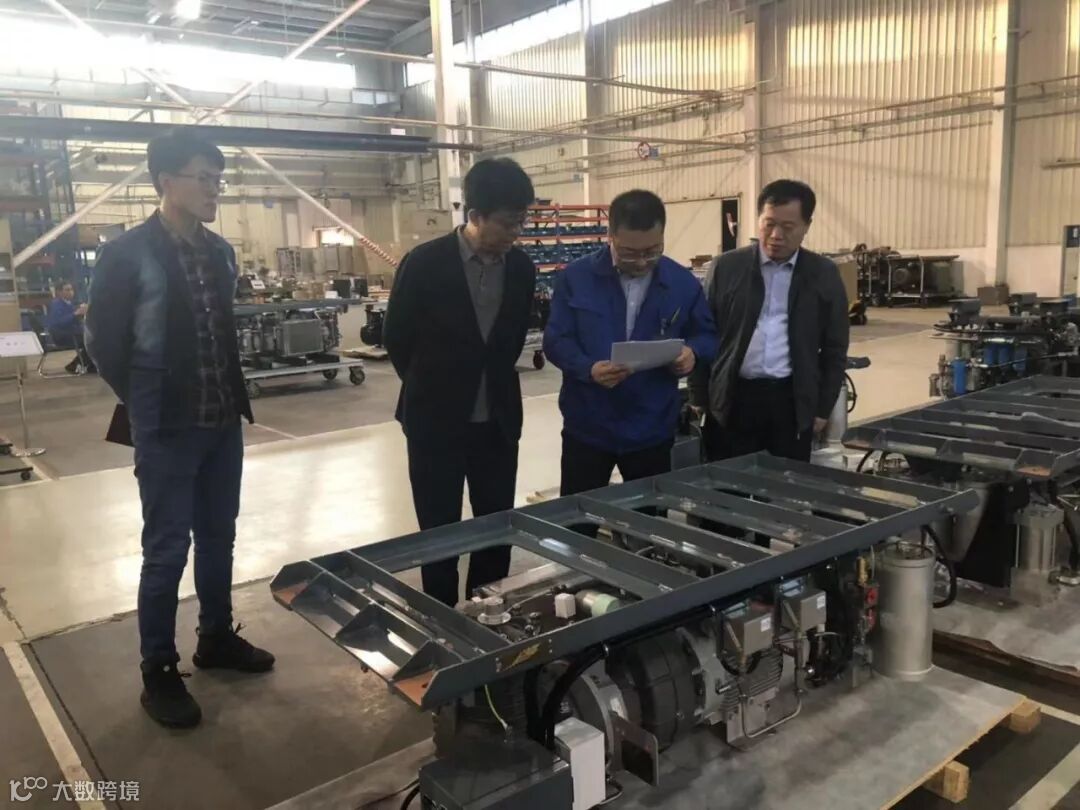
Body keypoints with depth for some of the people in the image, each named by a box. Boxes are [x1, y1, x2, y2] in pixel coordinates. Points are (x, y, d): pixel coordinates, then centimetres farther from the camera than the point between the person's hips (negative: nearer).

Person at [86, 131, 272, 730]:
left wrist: (232, 395, 10)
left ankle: (217, 638, 33)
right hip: (167, 426, -6)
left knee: (218, 538, 16)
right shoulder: (127, 254, -10)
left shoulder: (220, 252, 8)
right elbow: (103, 340, -5)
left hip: (223, 420, 6)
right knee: (166, 550, 3)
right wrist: (148, 403, 1)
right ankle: (159, 673, 17)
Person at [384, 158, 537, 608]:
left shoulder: (521, 267, 0)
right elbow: (396, 337, -2)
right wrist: (432, 388, 8)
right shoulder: (425, 263, -14)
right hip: (436, 421, -4)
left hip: (498, 421, 4)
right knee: (440, 533, 8)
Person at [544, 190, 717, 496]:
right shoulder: (575, 277, -6)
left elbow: (707, 337, 9)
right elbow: (555, 340, -6)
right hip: (586, 428, -1)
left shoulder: (684, 283, -1)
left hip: (652, 430, 1)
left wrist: (692, 352, -15)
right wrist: (588, 368, -25)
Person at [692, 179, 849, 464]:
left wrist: (823, 408, 4)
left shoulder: (824, 275, 5)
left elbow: (834, 348, 8)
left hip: (792, 400, 1)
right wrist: (700, 399, 1)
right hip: (733, 398, 0)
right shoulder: (727, 267, 2)